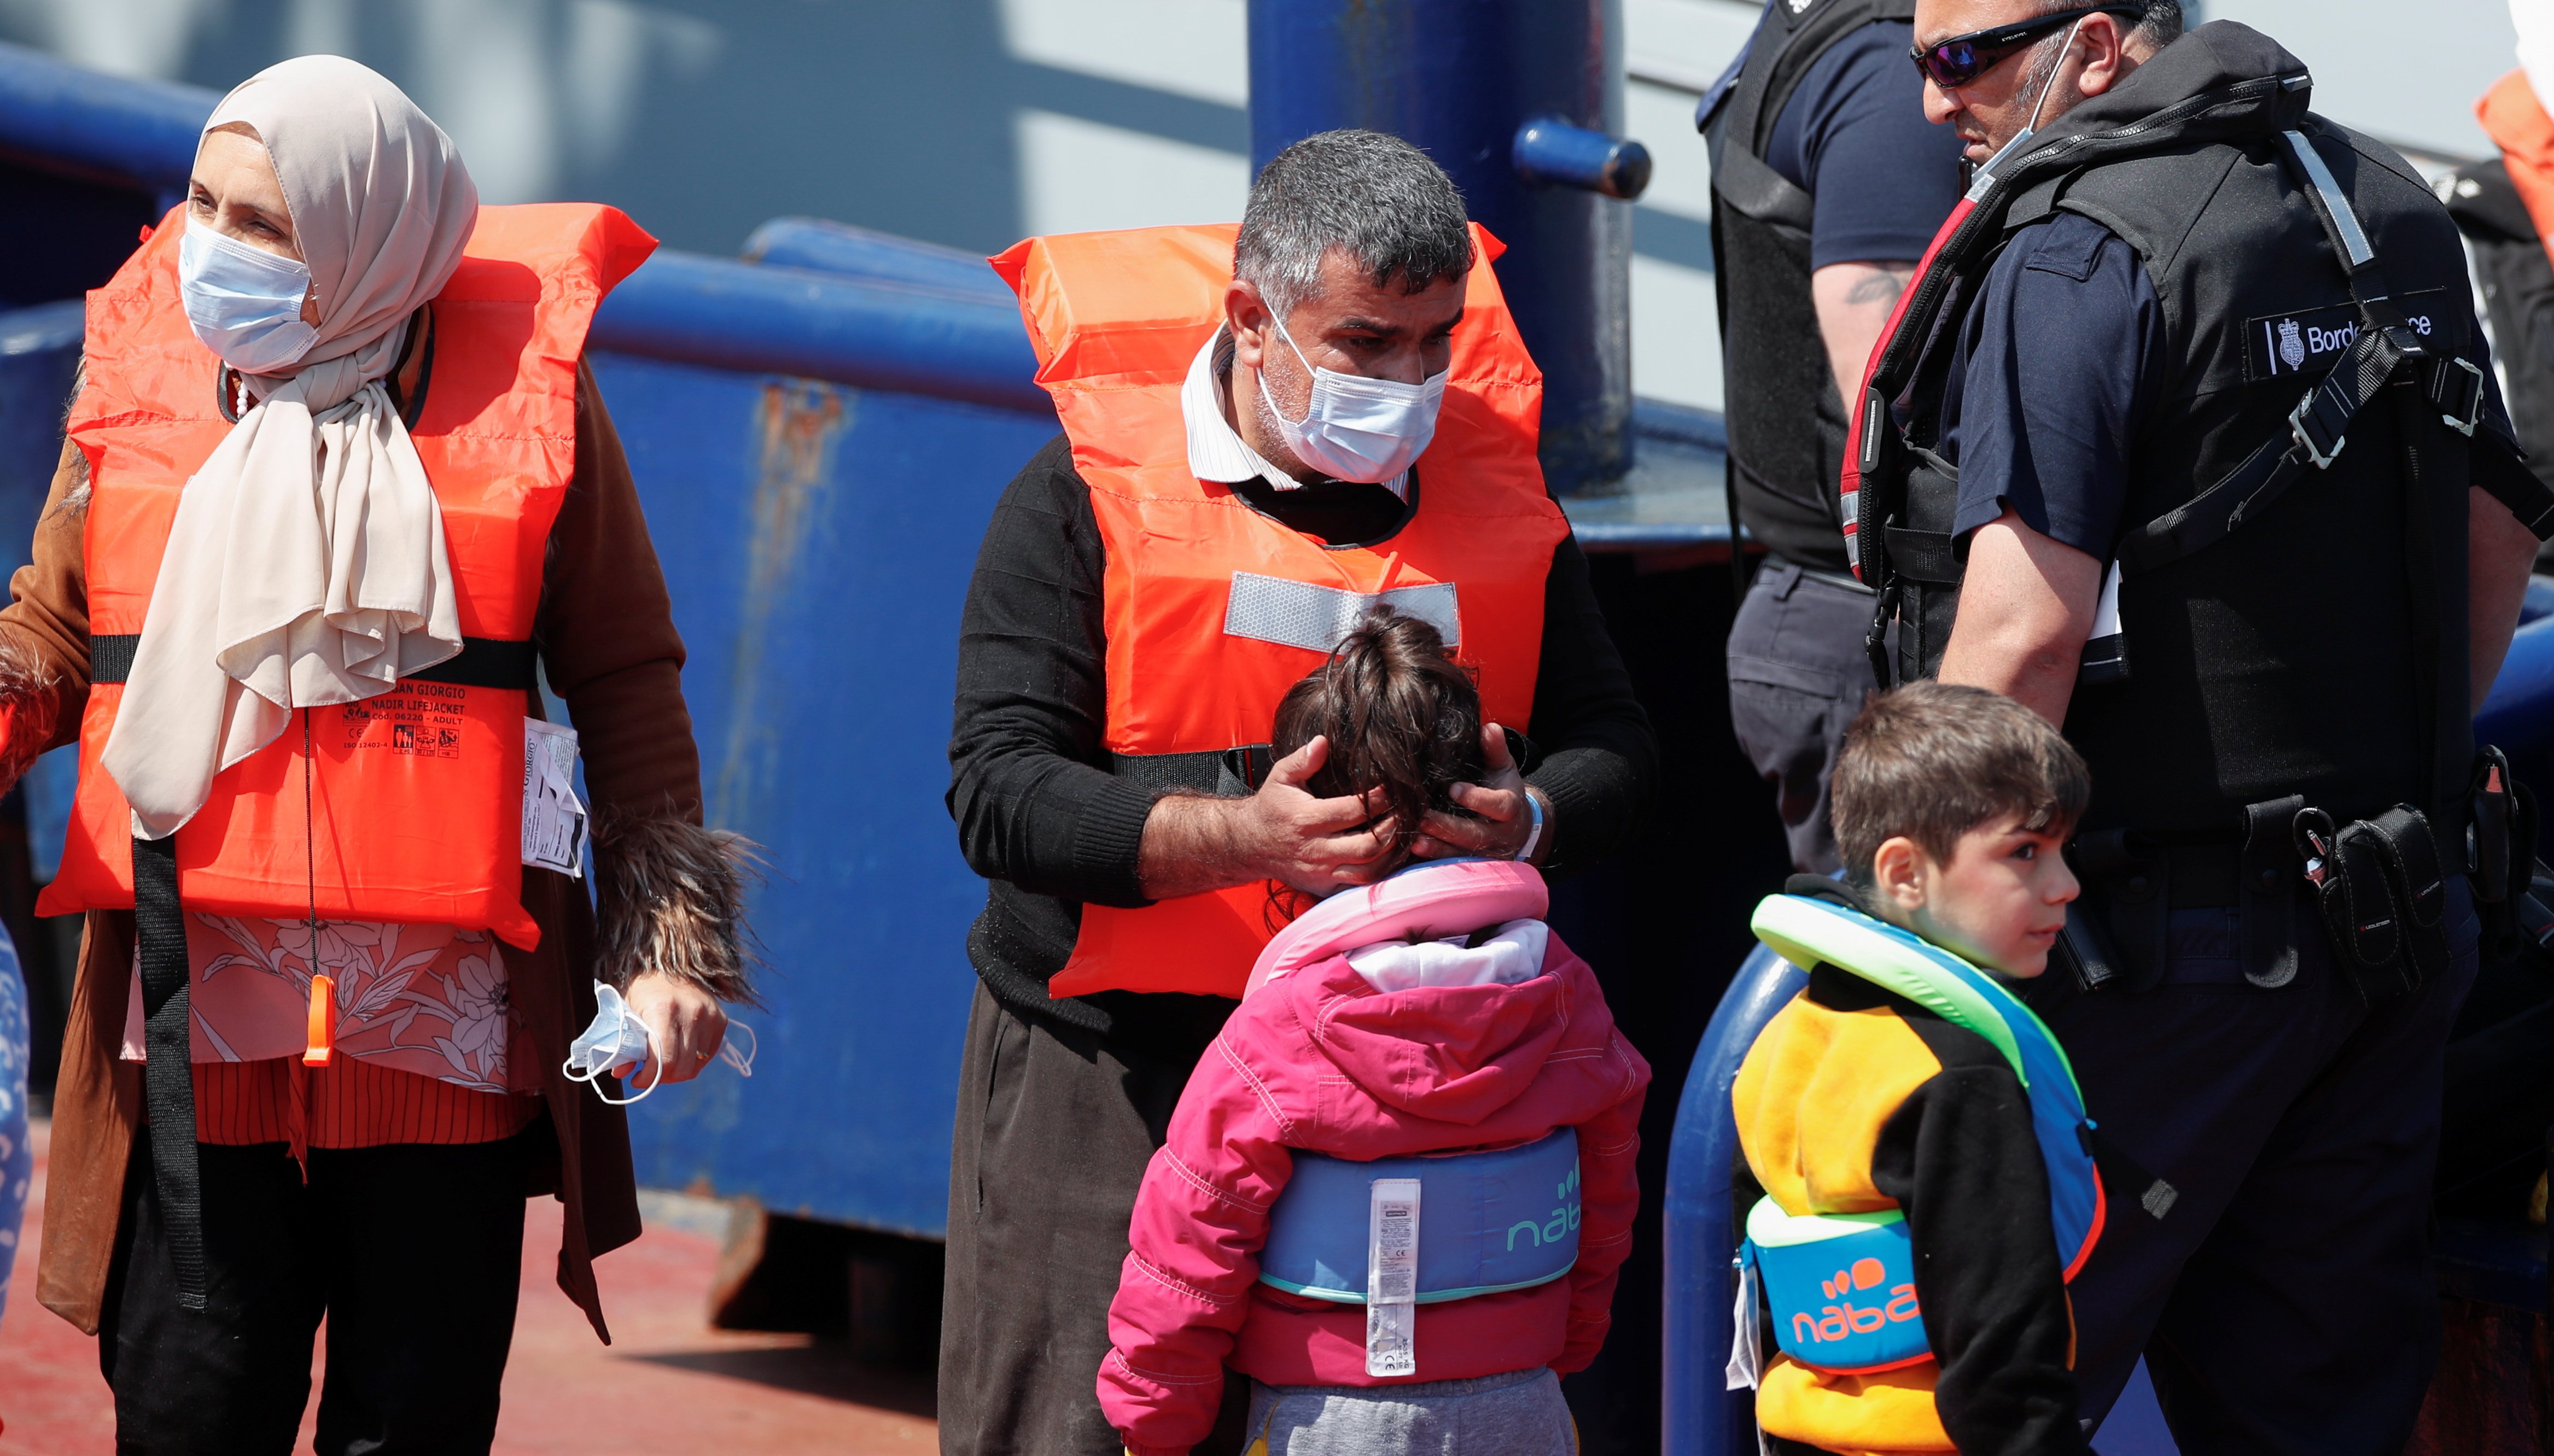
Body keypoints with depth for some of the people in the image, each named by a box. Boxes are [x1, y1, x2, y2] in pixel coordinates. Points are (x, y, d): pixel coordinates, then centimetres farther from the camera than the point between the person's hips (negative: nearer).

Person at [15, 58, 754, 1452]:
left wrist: (667, 933, 2)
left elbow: (625, 679, 7)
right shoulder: (142, 365, 5)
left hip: (440, 1020, -1)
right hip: (199, 1012, 1)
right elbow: (52, 629, 15)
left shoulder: (523, 382, 0)